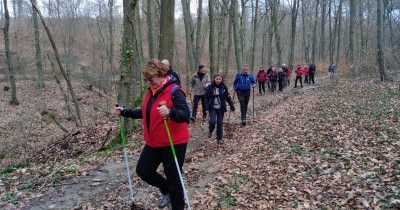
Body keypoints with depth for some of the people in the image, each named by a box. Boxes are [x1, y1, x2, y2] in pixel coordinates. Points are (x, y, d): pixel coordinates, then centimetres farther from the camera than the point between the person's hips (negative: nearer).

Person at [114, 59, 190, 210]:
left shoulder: (174, 91, -17)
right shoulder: (151, 92, 8)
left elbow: (186, 116, -27)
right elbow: (145, 113, 21)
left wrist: (170, 112, -46)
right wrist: (125, 112, 14)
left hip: (174, 143, -8)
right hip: (154, 143, 8)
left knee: (173, 179, 1)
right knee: (143, 170, 12)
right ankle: (167, 191, 35)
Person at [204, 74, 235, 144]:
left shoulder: (224, 88, -1)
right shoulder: (210, 87, -5)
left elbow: (228, 98, 4)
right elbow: (206, 98, -5)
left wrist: (232, 107, 2)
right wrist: (207, 108, -14)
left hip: (221, 109, 1)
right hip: (213, 108, -1)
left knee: (219, 123, 2)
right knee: (212, 121, -16)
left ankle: (219, 139, 16)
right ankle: (210, 131, 18)